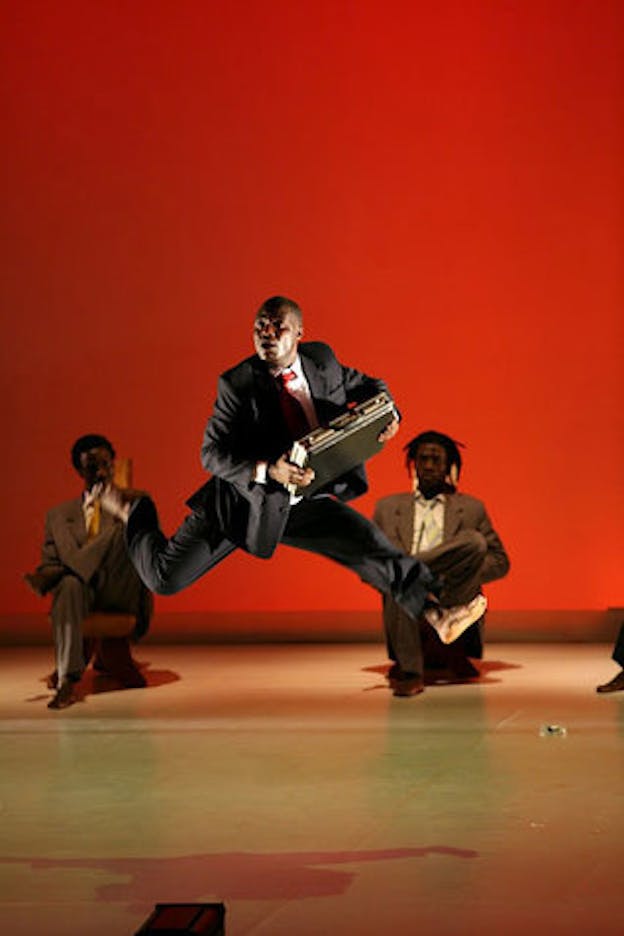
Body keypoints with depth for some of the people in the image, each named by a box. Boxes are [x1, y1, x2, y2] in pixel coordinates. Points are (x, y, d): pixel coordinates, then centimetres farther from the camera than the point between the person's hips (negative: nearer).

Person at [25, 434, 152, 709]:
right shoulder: (59, 516, 18)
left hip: (123, 596, -1)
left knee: (126, 532, -27)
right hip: (84, 598, 1)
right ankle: (67, 680, -43)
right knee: (70, 584, -37)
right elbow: (48, 563, 13)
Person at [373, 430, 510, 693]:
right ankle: (410, 668, -42)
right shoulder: (388, 508, 23)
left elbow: (500, 562, 16)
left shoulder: (471, 508, 22)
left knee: (474, 542, -26)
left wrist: (466, 571, -5)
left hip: (455, 601, 0)